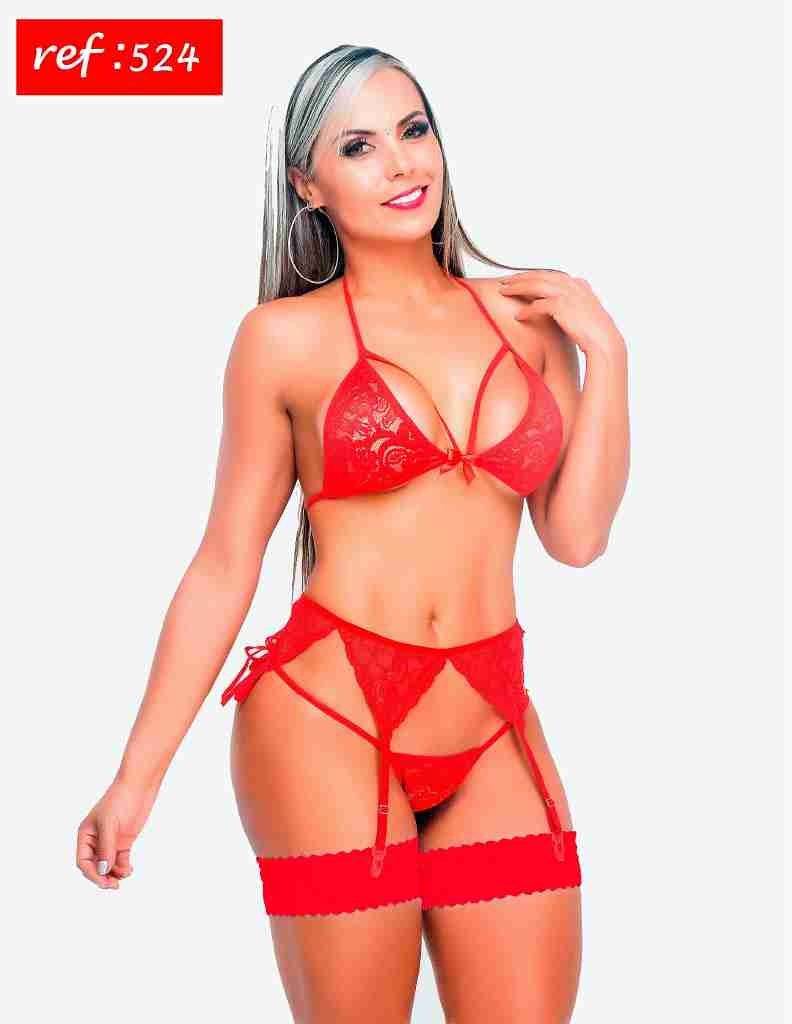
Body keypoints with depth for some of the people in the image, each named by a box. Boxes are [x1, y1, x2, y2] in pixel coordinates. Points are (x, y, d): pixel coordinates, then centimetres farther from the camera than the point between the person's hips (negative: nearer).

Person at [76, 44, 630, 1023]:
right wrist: (137, 774, -1)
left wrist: (603, 351, 1)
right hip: (328, 720, -3)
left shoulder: (524, 315, 8)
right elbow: (226, 563, 0)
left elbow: (575, 533, 4)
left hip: (493, 732, 4)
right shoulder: (288, 336, -2)